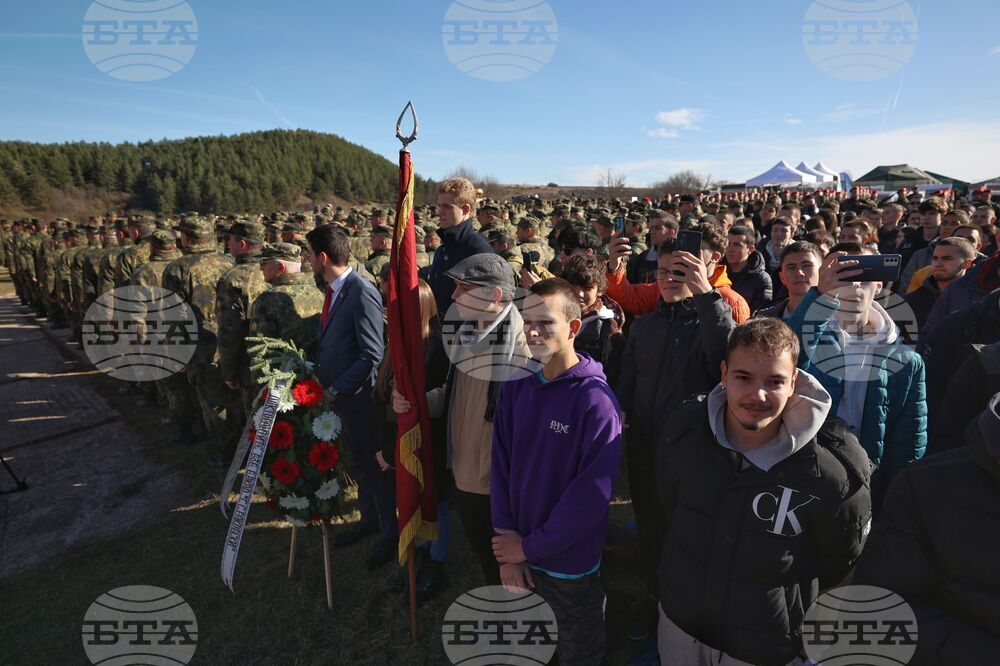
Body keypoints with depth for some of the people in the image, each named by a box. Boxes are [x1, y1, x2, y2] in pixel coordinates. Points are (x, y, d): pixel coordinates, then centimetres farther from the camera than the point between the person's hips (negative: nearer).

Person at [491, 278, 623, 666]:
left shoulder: (596, 399, -21)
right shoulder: (515, 389, -5)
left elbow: (592, 492, -21)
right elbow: (501, 467, -3)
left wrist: (531, 547, -14)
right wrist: (509, 549, -7)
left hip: (570, 564, -4)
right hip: (520, 555, 5)